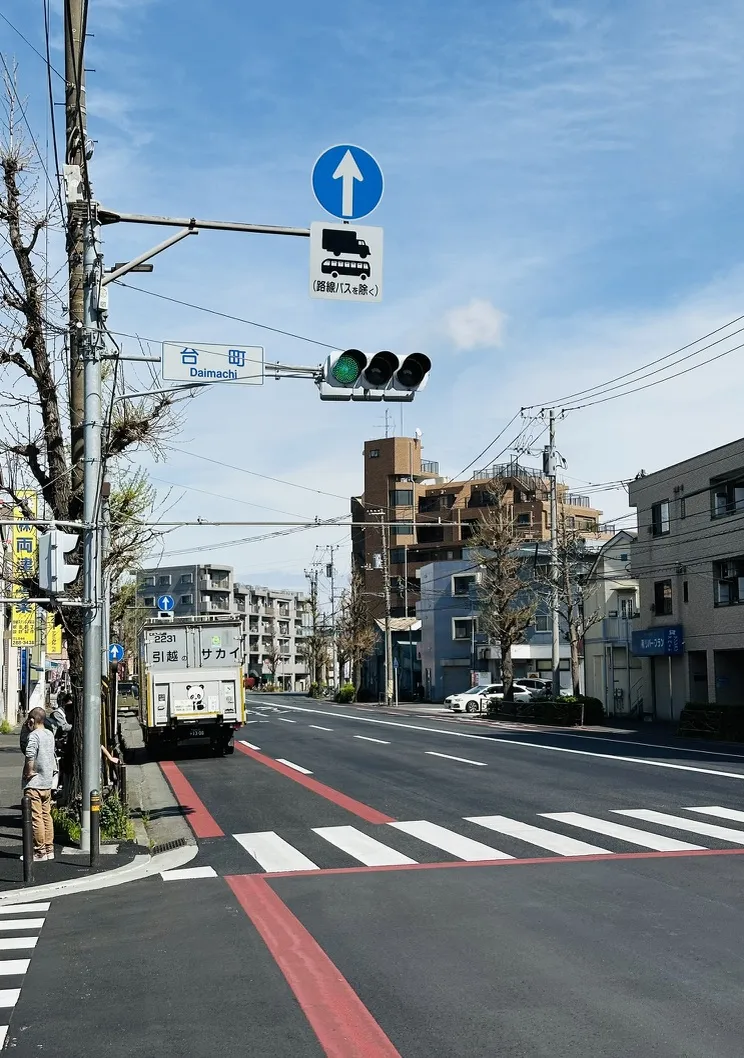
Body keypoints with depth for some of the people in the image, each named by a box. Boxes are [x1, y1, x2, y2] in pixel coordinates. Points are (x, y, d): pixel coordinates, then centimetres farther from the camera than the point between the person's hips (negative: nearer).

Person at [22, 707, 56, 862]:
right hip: (47, 782, 8)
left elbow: (30, 756, -30)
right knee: (46, 816, 13)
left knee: (36, 817, -2)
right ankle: (49, 849, 17)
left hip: (34, 785, -8)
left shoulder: (34, 735, -16)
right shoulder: (49, 734, 10)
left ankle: (40, 851, 2)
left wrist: (29, 772, -17)